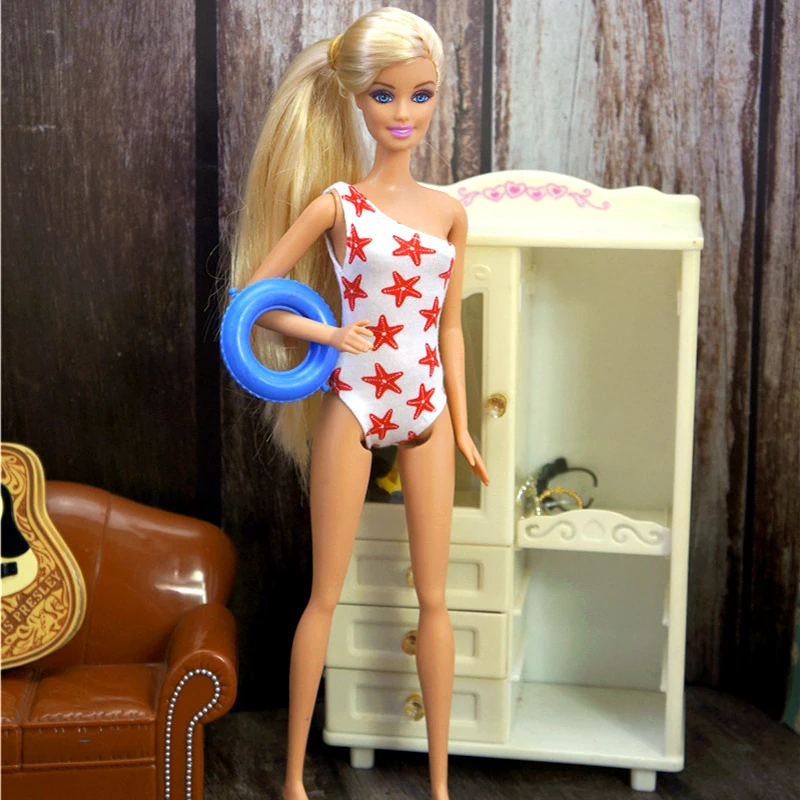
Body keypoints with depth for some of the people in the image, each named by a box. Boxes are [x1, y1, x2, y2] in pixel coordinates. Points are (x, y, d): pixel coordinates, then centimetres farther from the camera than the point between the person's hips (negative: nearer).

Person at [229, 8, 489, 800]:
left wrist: (461, 425, 10)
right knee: (325, 595, 6)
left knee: (434, 596, 9)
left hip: (426, 408, 4)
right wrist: (328, 334, -12)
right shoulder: (336, 202, -5)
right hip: (354, 403, -4)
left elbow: (450, 327, 10)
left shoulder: (449, 211, 5)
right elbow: (254, 294, -3)